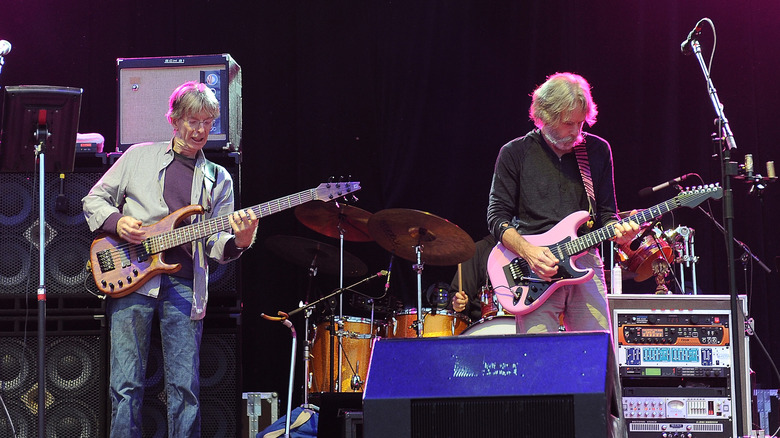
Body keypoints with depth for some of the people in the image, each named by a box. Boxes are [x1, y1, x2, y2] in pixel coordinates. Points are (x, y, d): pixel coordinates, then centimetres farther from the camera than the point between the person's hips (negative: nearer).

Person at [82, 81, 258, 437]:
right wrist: (117, 222, -4)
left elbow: (215, 244, 10)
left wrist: (237, 241, -13)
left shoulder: (218, 179, 17)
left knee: (185, 390, -1)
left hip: (184, 284, 1)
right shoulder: (139, 157, 14)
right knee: (126, 386, -6)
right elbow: (94, 199, 16)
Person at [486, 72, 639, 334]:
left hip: (585, 263, 3)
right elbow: (497, 216, 2)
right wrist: (527, 251, -14)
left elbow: (606, 213, 16)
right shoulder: (515, 153, 4)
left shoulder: (598, 150, 12)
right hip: (535, 272, -2)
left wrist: (616, 230, -8)